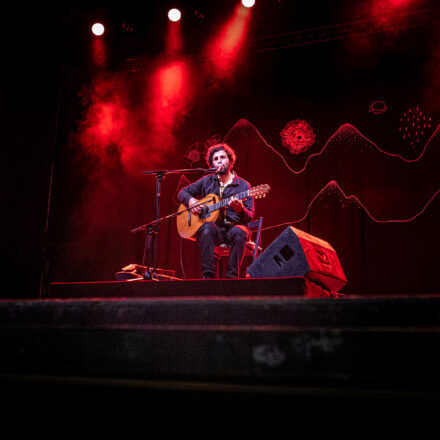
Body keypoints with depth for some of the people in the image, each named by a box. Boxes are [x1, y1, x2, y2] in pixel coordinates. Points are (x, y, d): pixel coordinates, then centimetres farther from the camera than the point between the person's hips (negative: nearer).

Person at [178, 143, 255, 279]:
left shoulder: (243, 186, 5)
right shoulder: (207, 182, 13)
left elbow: (250, 217, 0)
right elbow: (183, 192, 22)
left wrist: (240, 208, -23)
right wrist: (190, 200, -1)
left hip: (233, 227, -1)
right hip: (214, 228, 1)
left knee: (239, 233, -36)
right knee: (207, 228, -35)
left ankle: (231, 276, -32)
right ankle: (208, 275, -35)